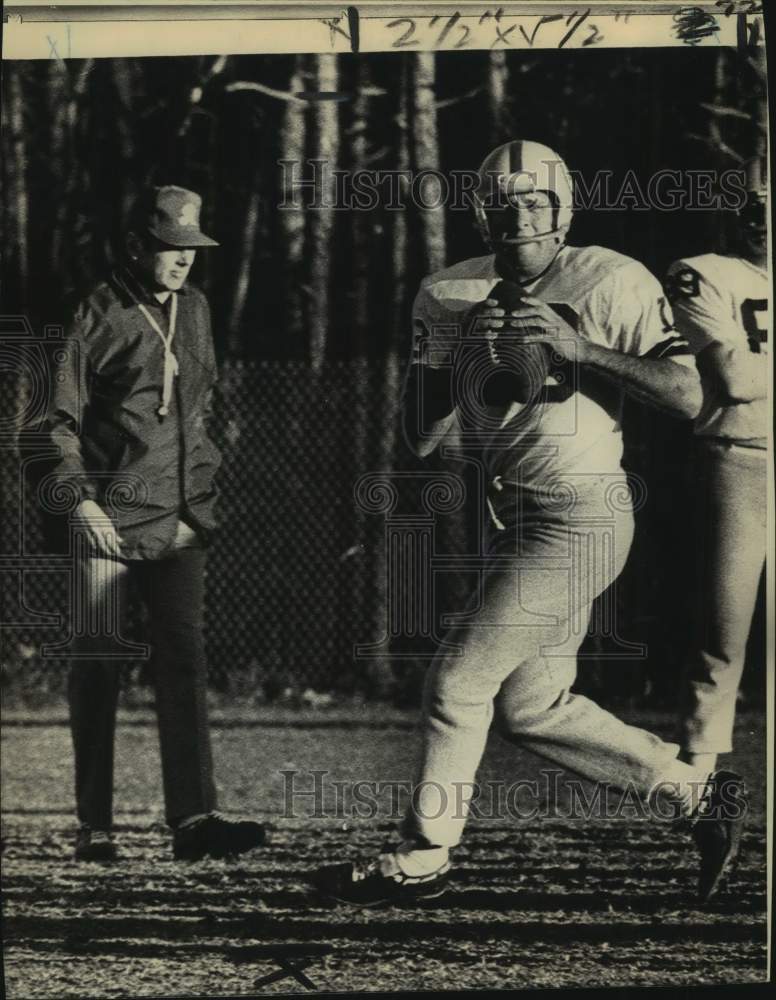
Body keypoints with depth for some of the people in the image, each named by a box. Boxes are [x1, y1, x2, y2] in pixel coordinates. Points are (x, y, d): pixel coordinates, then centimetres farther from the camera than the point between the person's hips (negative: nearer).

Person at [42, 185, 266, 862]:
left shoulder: (194, 308, 13)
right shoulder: (99, 315, -4)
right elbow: (61, 418, -4)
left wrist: (202, 486, 15)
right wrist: (79, 496, -15)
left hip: (180, 520, 5)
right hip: (107, 518, -4)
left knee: (184, 660, -5)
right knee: (97, 666, -1)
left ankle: (193, 818, -10)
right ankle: (95, 827, 5)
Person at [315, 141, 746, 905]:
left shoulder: (611, 284, -8)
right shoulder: (450, 297, 7)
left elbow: (688, 397, -15)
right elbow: (421, 437, 6)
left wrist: (578, 348, -22)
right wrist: (466, 356, -11)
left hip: (578, 521, -7)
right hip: (514, 521, 8)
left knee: (459, 678, -7)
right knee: (531, 709, 11)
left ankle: (420, 857, 8)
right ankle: (699, 793, 23)